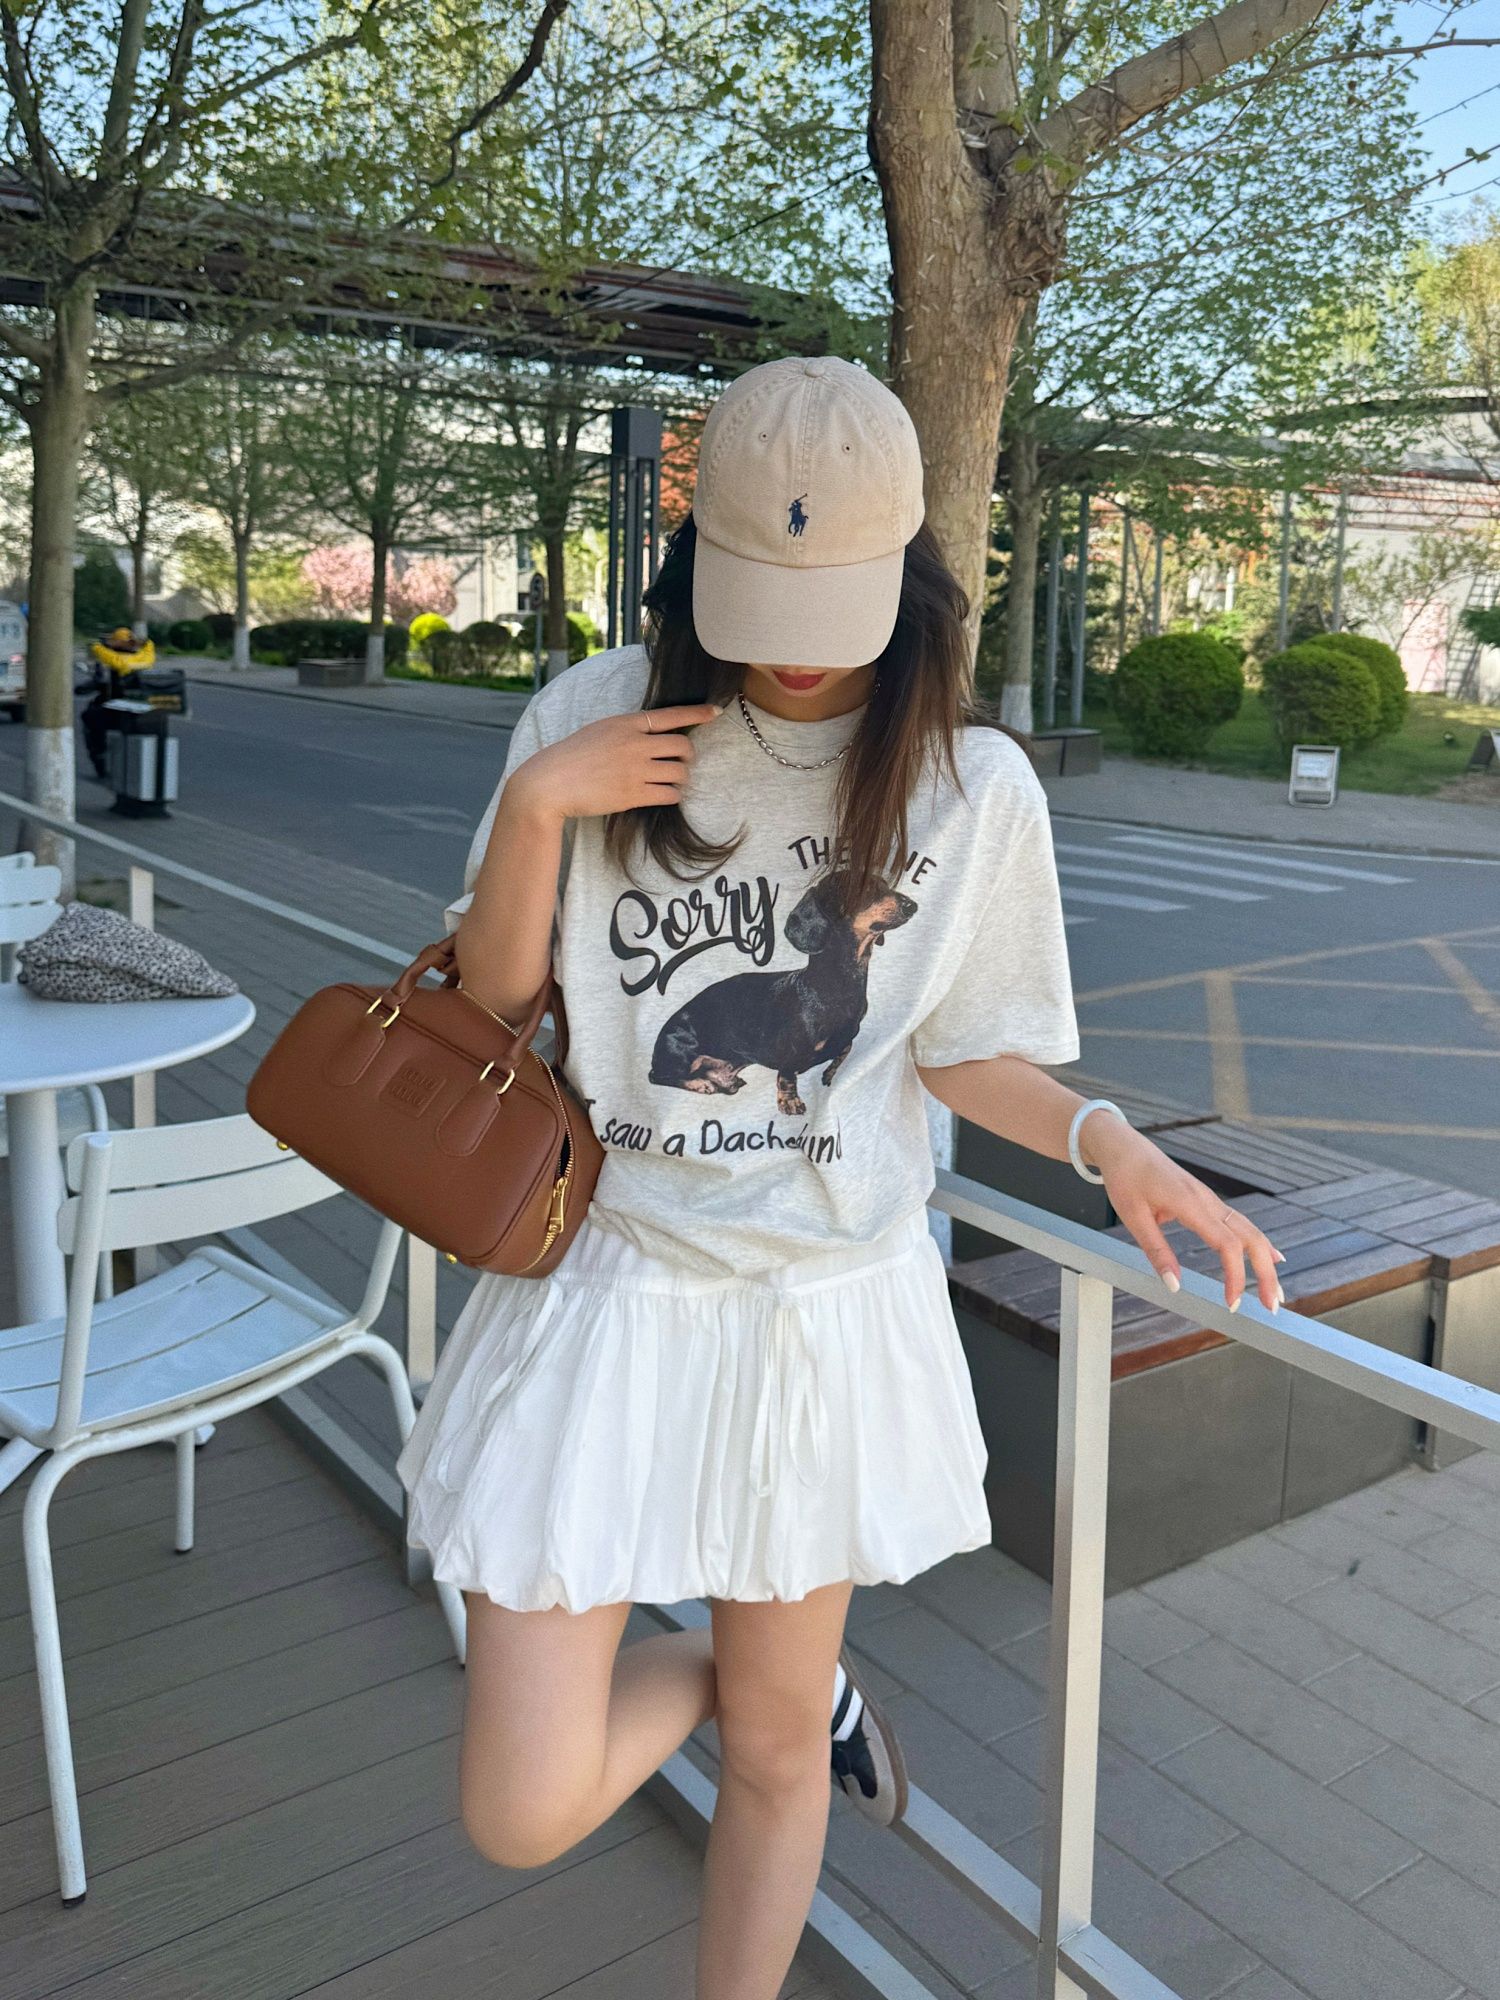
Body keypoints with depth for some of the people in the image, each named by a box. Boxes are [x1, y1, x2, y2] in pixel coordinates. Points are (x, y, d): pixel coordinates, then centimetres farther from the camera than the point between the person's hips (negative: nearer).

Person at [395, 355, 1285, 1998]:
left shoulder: (974, 785, -5)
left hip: (830, 1307, 1)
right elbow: (494, 998, 2)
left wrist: (1107, 1140, -14)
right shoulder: (601, 720, -6)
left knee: (777, 1749, 17)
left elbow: (957, 1049, 4)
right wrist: (535, 807, -15)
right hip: (607, 1288, 0)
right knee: (524, 1813, -1)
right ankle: (708, 1666, 31)